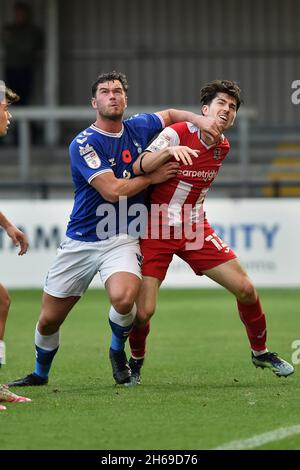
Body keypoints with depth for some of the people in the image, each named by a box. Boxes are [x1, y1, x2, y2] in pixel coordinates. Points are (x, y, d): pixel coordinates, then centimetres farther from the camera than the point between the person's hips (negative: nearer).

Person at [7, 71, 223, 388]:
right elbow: (112, 190, -20)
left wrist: (198, 120, 7)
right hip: (81, 241, -2)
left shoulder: (137, 129, 4)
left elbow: (170, 115, 26)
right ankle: (40, 373, 34)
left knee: (123, 299, -30)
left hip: (122, 240, 2)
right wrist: (153, 177, -9)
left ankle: (118, 350, 2)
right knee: (49, 320, 5)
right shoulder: (84, 144, -12)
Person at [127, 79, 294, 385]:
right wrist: (169, 151, -40)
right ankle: (136, 360, 17)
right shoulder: (177, 134, -15)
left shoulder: (223, 147, 5)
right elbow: (138, 167, -25)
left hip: (195, 229, 5)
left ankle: (260, 352, 20)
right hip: (157, 231, -5)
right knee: (143, 311, -13)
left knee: (245, 288, -3)